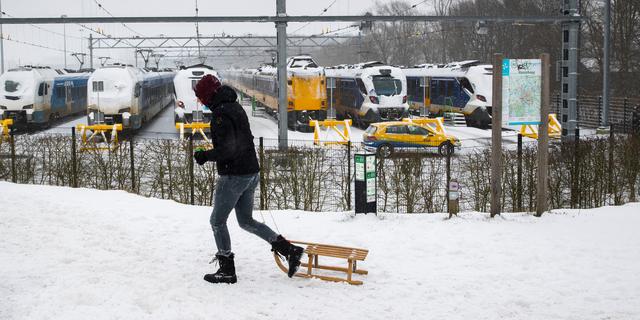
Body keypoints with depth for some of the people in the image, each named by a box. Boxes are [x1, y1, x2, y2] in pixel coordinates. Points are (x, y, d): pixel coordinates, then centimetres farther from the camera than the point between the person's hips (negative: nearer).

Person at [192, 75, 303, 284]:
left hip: (233, 176, -9)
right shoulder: (235, 107, 12)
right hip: (252, 173, 10)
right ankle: (290, 250, 11)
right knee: (246, 221, 18)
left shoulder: (221, 114, -19)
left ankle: (227, 271, 13)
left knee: (217, 221, 6)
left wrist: (206, 155, -14)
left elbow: (228, 149, -26)